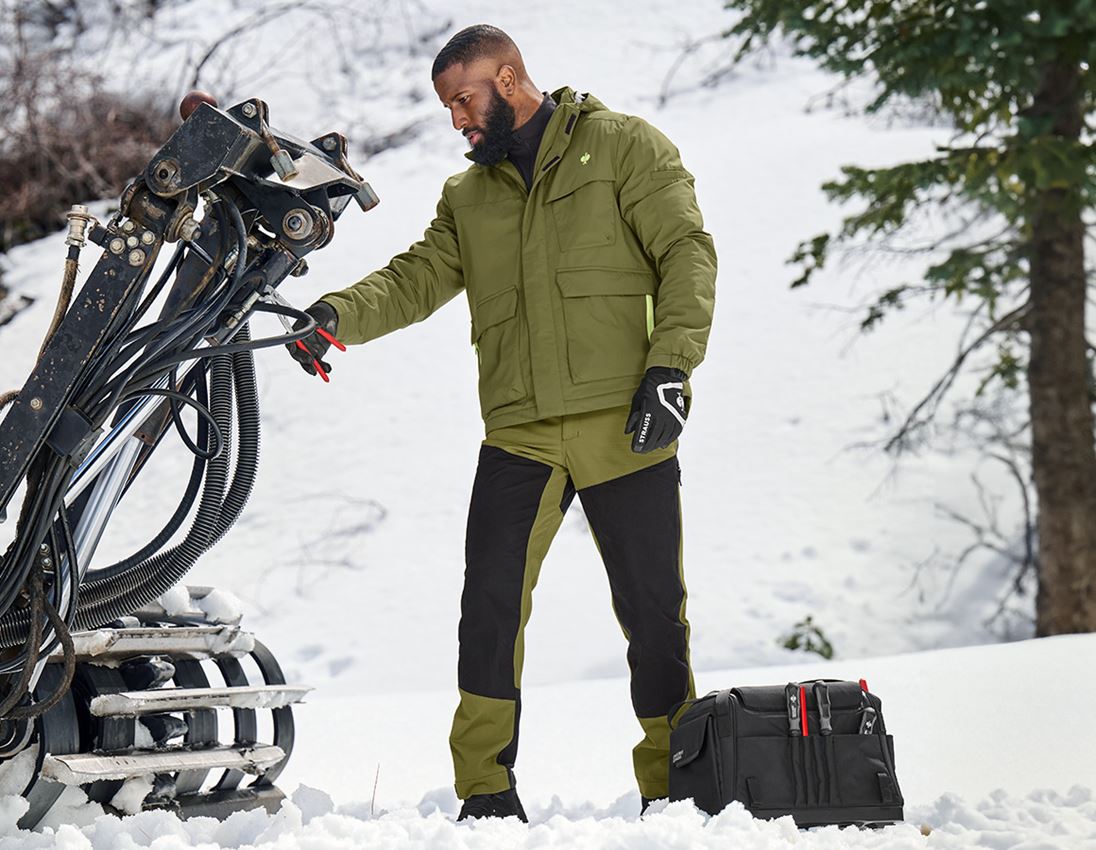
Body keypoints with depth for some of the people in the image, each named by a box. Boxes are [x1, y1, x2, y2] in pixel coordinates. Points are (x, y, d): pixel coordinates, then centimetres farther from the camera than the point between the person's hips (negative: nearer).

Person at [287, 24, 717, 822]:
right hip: (520, 434, 4)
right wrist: (340, 314, -11)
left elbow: (686, 253, -2)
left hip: (625, 425, -3)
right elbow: (418, 277, 9)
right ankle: (488, 796, 1)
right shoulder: (468, 197, 20)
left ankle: (672, 792, 14)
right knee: (490, 607, -7)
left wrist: (670, 366, -13)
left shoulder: (624, 147, 5)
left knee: (654, 613, 1)